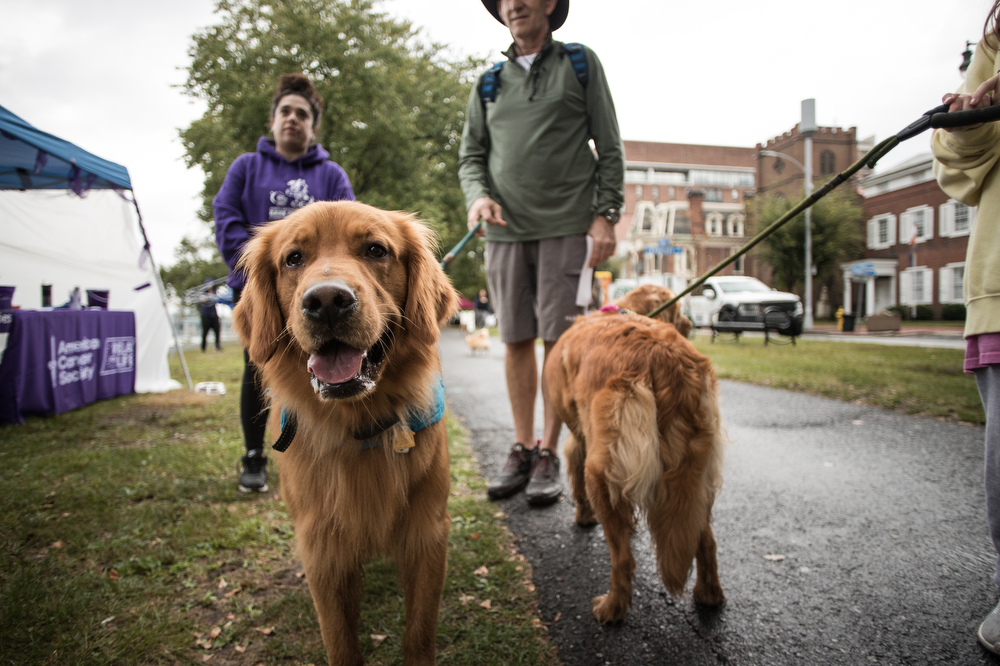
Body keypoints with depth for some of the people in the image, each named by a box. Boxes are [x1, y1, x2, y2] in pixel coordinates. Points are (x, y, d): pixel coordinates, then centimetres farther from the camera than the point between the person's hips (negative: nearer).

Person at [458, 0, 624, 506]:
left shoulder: (580, 64, 9)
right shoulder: (488, 84, 17)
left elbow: (609, 147, 5)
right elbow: (470, 156, 14)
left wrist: (606, 214, -6)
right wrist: (478, 196, -8)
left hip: (565, 226, -3)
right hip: (504, 229, 3)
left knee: (558, 339, -4)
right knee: (516, 340, 4)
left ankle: (549, 455, 6)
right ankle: (521, 450, 15)